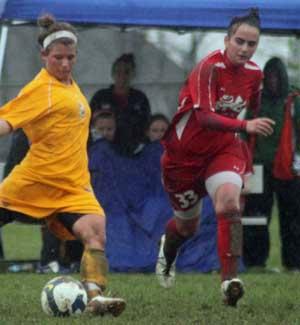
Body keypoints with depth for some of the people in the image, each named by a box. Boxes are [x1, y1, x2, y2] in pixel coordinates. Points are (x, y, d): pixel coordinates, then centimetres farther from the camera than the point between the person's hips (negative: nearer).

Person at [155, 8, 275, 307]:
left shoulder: (254, 74, -5)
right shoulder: (210, 68, -25)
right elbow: (205, 116, -37)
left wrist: (250, 157, 20)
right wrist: (245, 126, -51)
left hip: (223, 149, 3)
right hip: (184, 153, -3)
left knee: (229, 203, -29)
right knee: (187, 226, 15)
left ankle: (229, 280, -25)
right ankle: (167, 252, 53)